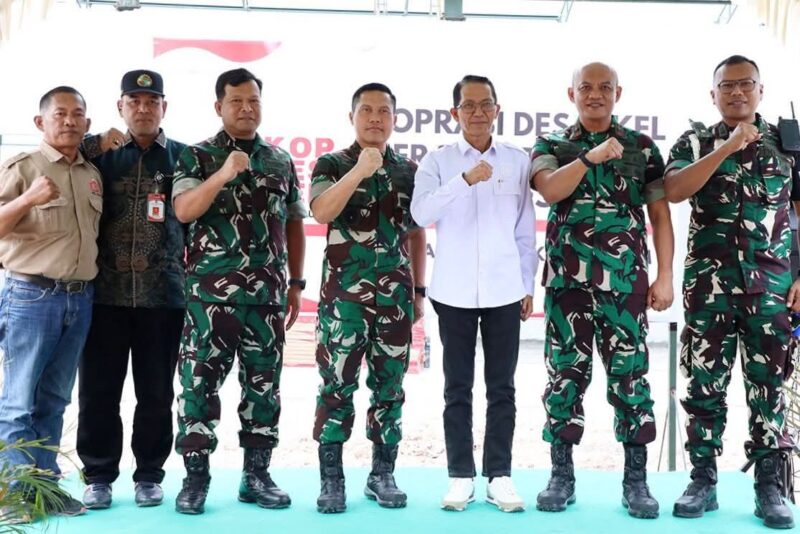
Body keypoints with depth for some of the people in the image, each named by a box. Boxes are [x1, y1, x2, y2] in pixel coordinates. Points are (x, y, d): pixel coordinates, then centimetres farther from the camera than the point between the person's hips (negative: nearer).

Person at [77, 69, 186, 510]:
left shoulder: (183, 156, 6)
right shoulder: (99, 152, 9)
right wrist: (97, 148, -8)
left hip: (163, 295, 0)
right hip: (105, 292, 1)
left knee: (156, 393, 7)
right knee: (97, 391, 5)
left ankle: (149, 475, 20)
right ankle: (98, 476, 17)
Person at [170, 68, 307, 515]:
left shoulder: (281, 161, 12)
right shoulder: (197, 157, 3)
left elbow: (295, 224, 16)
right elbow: (183, 211, -12)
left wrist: (296, 284, 12)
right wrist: (223, 174, -24)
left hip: (268, 295, 3)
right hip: (211, 293, -3)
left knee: (264, 385, 6)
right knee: (200, 382, -2)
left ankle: (257, 475, 16)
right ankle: (196, 475, 8)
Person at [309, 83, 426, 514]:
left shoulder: (409, 171, 11)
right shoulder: (332, 165, 1)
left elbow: (417, 235, 15)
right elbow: (320, 212, -18)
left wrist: (419, 291, 12)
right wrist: (358, 171, -28)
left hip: (396, 296, 3)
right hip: (344, 295, -3)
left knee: (389, 388, 7)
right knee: (337, 387, -2)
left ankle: (382, 475, 16)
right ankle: (331, 479, 5)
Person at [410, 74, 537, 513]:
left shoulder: (518, 161, 5)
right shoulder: (437, 161, 1)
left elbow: (525, 229, 9)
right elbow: (421, 214, -16)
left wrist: (529, 285, 8)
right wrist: (463, 180, -27)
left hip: (504, 290, 1)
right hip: (454, 291, -1)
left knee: (501, 388, 5)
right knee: (458, 389, 5)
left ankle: (499, 475, 13)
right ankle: (460, 476, 13)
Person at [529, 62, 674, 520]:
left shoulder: (642, 147, 8)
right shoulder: (551, 146, 8)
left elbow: (660, 213, 6)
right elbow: (549, 190, -12)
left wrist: (665, 276, -1)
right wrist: (589, 157, -25)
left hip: (626, 280, 0)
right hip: (567, 279, 0)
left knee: (630, 374, 0)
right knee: (566, 373, 4)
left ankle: (637, 480, 8)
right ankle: (562, 476, 13)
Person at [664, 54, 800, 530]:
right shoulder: (696, 142, 7)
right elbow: (673, 191, -11)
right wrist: (727, 147, -15)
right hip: (709, 283, 0)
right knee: (705, 383, 3)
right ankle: (703, 481, 12)